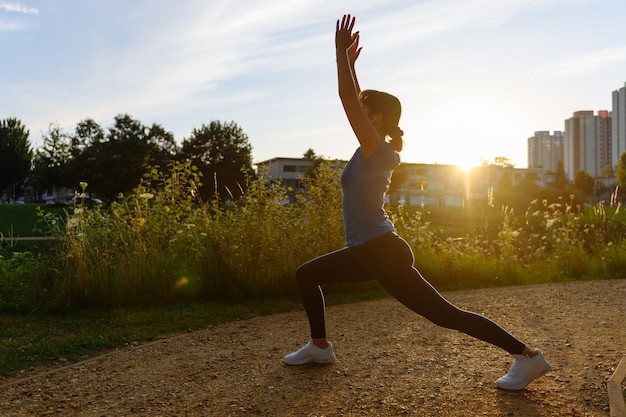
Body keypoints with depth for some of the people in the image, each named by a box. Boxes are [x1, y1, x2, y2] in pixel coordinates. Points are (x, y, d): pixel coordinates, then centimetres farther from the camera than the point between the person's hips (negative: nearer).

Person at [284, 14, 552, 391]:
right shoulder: (376, 148, 10)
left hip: (383, 253, -10)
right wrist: (350, 62, 22)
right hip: (367, 252, 10)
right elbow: (355, 100, 21)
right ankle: (320, 347, 24)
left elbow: (347, 98, -18)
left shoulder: (376, 149, -14)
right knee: (306, 274, 16)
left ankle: (528, 356, 5)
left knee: (444, 314, -4)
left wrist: (341, 51, -12)